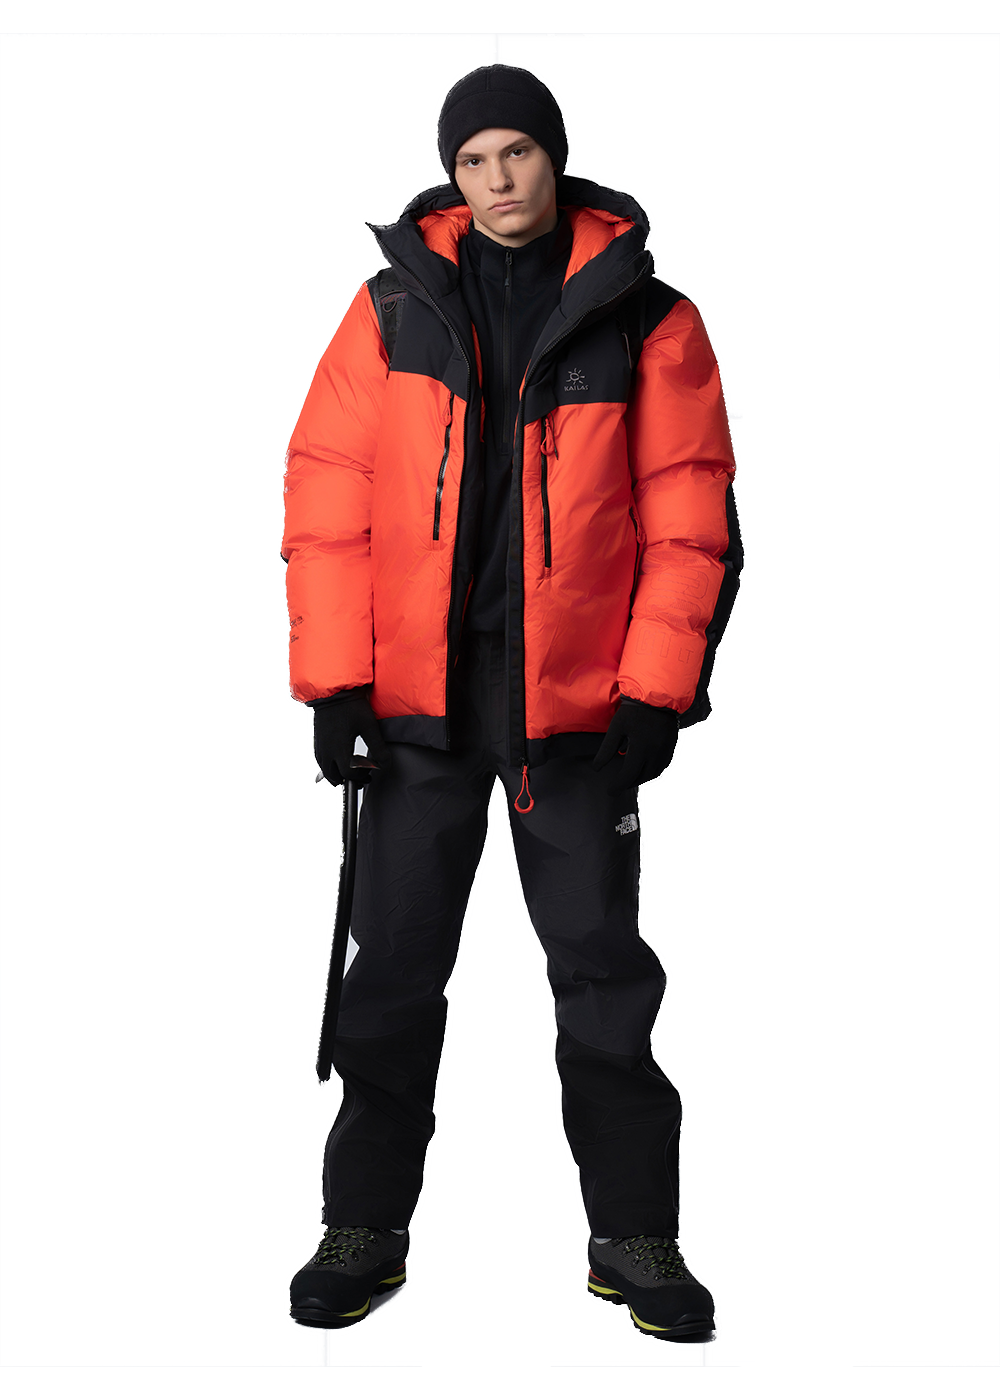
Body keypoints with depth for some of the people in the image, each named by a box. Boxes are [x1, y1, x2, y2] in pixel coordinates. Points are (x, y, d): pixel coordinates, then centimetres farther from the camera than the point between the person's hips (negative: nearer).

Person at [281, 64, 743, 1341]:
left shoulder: (647, 319, 1)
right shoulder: (395, 304, 4)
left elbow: (690, 516, -1)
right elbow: (326, 493, 1)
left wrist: (655, 692, -8)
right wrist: (334, 680, -6)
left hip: (578, 705, -1)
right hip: (416, 697, 1)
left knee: (603, 970, 6)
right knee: (392, 969, 8)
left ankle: (633, 1236, 21)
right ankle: (364, 1228, 23)